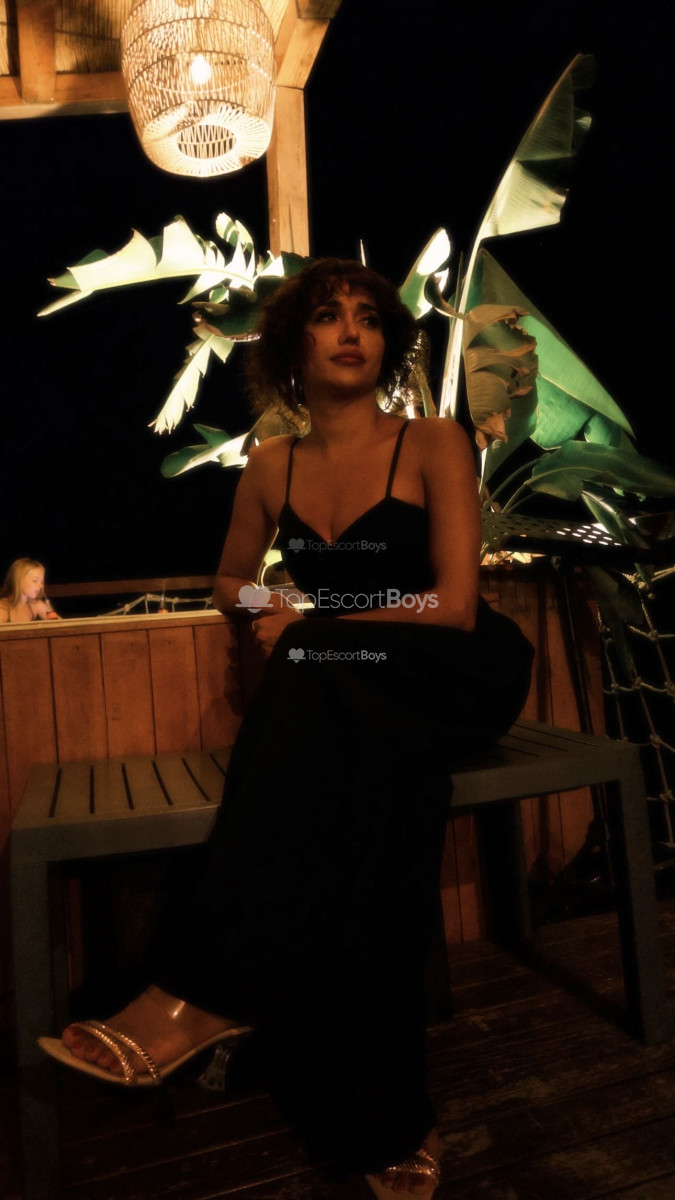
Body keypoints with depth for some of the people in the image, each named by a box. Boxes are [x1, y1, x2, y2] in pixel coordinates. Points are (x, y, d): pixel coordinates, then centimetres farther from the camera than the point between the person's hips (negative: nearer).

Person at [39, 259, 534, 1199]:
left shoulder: (435, 445, -3)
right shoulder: (271, 467, 9)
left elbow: (454, 603, -13)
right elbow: (232, 582, 23)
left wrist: (308, 631, -15)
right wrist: (262, 608, -4)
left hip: (455, 678, -3)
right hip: (347, 700, 4)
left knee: (327, 679, -37)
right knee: (374, 798, -34)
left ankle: (205, 991, -34)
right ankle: (387, 1122, -26)